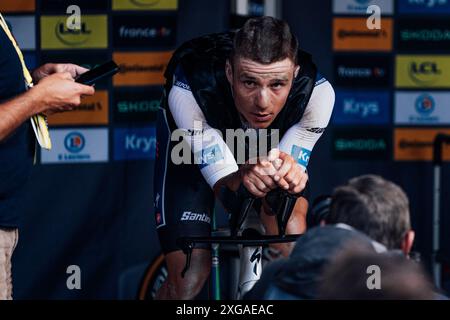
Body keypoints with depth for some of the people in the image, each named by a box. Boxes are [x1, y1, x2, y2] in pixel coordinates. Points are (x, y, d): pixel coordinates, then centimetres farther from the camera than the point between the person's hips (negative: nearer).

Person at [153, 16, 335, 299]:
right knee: (188, 282, -14)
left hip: (269, 142, 2)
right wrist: (243, 182, -60)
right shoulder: (188, 93, -42)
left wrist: (289, 178, -53)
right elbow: (225, 191, -36)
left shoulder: (317, 92, -36)